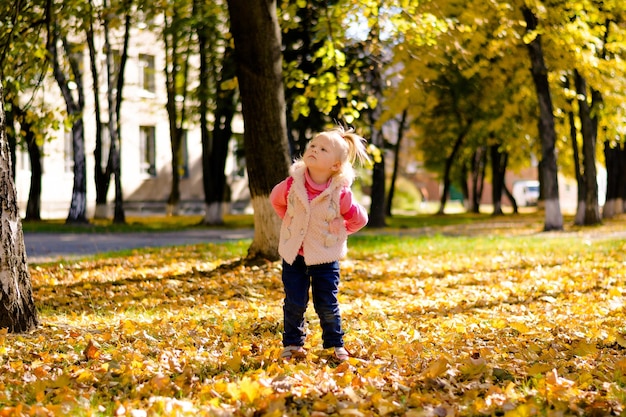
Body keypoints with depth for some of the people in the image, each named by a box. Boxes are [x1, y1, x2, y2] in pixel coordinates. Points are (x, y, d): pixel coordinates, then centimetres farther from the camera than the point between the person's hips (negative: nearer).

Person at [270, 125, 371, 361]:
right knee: (294, 304, 5)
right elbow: (276, 200, 11)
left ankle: (335, 344, 23)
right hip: (293, 255, 2)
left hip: (325, 257, -2)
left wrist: (338, 234, 0)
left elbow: (359, 219, -2)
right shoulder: (291, 185, -13)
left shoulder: (341, 194, -18)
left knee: (327, 305, 5)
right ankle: (292, 344, 21)